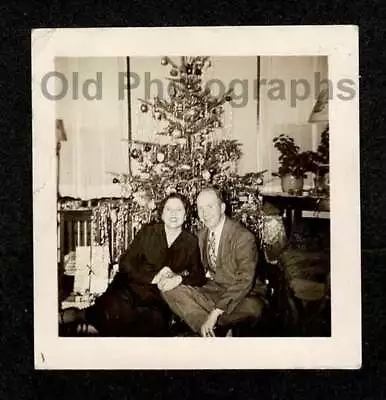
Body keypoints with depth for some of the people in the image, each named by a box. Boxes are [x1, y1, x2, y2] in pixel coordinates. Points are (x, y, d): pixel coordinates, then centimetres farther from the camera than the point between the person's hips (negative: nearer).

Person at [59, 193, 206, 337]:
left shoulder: (191, 243, 10)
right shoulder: (148, 231, 9)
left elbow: (199, 276, 4)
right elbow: (125, 263, 2)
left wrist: (179, 278, -17)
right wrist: (153, 277, -11)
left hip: (158, 300, 1)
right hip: (131, 288, -1)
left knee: (155, 322, -34)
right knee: (117, 309, -36)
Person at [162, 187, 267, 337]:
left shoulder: (243, 236, -17)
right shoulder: (202, 235, 7)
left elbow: (244, 281, -24)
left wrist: (216, 312, -29)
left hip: (242, 296, -7)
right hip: (212, 292, 8)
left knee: (252, 308, -42)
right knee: (169, 289, -13)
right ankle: (217, 331, -20)